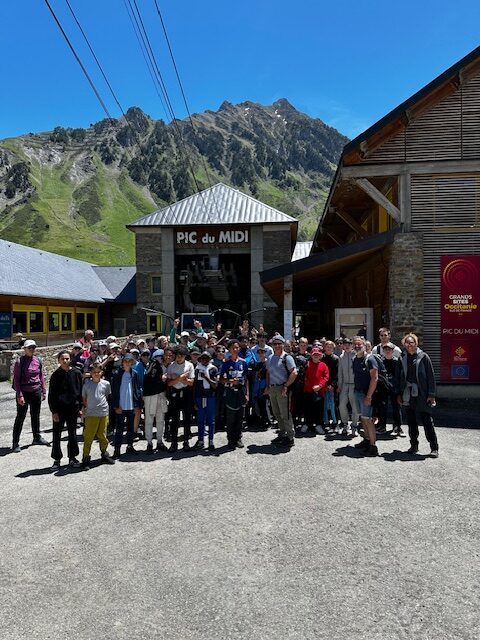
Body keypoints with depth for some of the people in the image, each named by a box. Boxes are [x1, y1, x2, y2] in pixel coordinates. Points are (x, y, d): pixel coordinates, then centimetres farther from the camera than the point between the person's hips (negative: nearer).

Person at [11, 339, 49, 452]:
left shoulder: (38, 361, 4)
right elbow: (16, 379, -10)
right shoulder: (20, 361, -10)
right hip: (24, 393, -5)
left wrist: (43, 391, 10)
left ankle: (37, 437, 31)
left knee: (36, 416, 17)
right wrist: (19, 395, -15)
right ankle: (15, 443, 9)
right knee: (20, 417, 1)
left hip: (36, 392, 5)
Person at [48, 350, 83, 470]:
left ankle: (72, 457, 23)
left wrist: (81, 407, 1)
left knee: (72, 434, 10)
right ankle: (57, 459, 17)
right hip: (59, 409, -1)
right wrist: (54, 411, -7)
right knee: (57, 435, 4)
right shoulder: (56, 375, -2)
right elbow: (51, 394, -1)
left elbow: (81, 391, 4)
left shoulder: (77, 373, 0)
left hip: (73, 408, 1)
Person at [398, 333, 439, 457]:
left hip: (422, 394, -4)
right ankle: (414, 445, 23)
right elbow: (400, 377, 12)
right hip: (408, 395, 4)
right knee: (411, 422, 11)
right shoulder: (403, 358, 7)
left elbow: (431, 376, -4)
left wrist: (431, 394, -9)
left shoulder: (423, 357, -4)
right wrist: (399, 394, 9)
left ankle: (434, 448, 9)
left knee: (427, 421, -1)